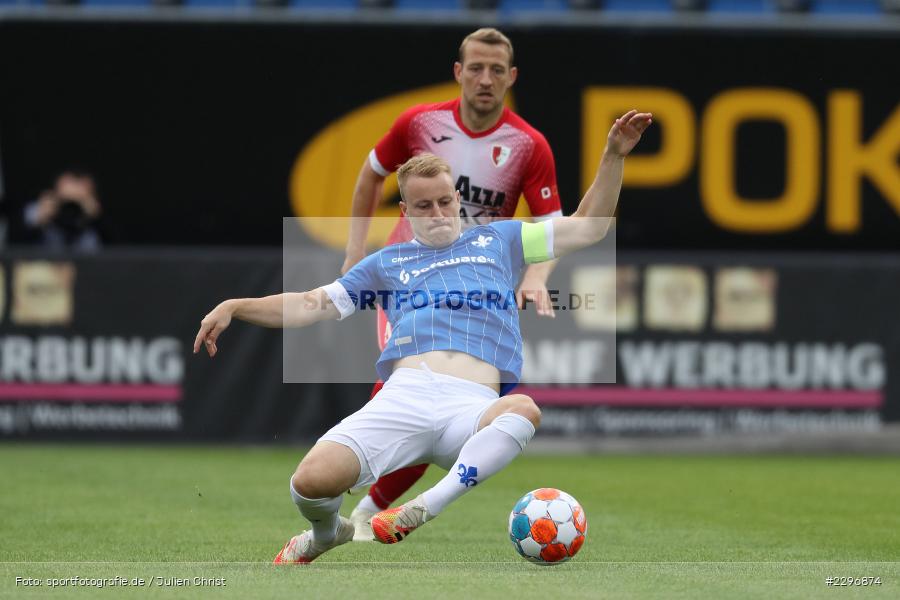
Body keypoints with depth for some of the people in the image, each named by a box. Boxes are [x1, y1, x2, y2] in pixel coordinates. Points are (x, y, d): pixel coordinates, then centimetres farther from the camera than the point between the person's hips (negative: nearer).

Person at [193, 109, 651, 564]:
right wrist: (235, 308, 14)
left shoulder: (499, 240, 28)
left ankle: (424, 509, -34)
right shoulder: (387, 262, 30)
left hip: (472, 408, -1)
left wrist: (614, 155, 18)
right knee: (312, 479, -25)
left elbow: (587, 228, 29)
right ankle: (325, 535, 12)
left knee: (524, 410, -40)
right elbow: (311, 305, 27)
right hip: (403, 398, 1)